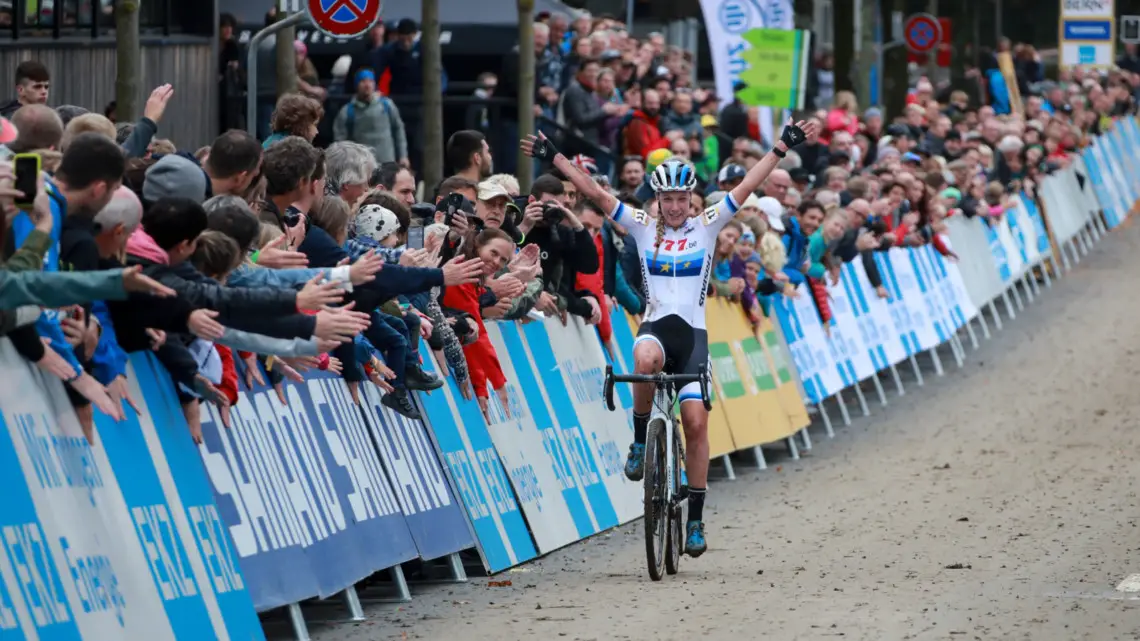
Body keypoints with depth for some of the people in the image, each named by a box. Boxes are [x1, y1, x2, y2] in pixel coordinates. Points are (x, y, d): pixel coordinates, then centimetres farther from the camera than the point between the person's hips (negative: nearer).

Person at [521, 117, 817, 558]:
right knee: (647, 359, -38)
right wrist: (554, 158, -4)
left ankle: (695, 517, 0)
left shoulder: (707, 226, 5)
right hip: (655, 325, 0)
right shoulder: (642, 227, 6)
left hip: (693, 332, 0)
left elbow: (747, 187, 0)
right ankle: (640, 440, -15)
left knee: (696, 421, -10)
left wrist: (782, 147, -6)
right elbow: (595, 193, 2)